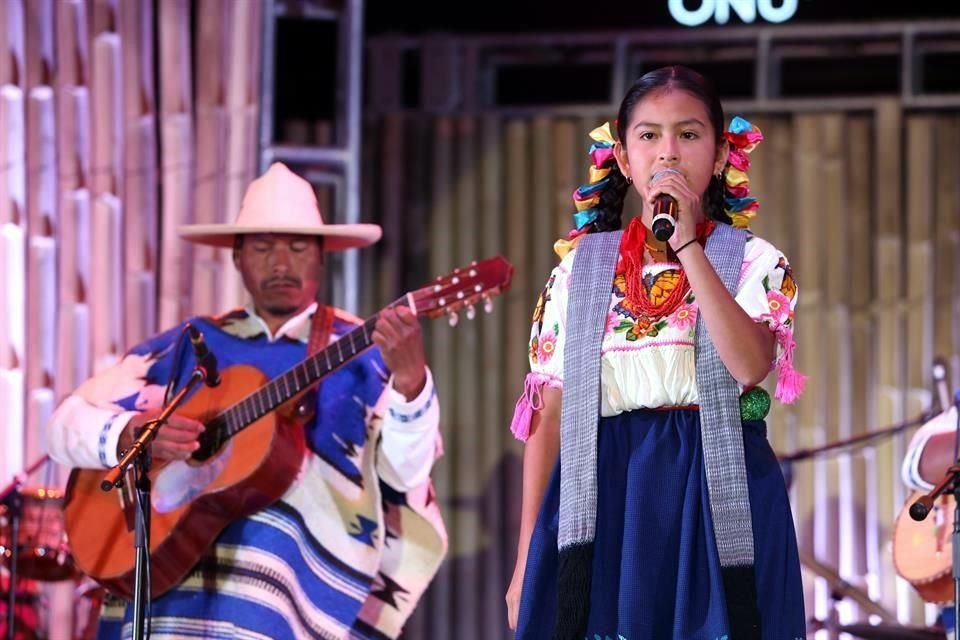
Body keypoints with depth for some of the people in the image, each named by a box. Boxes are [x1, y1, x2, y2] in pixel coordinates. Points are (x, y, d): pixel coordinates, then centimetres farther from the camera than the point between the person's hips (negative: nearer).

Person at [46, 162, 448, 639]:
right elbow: (67, 424, 12)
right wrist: (133, 434, -8)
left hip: (294, 589, -2)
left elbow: (406, 473, -7)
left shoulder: (361, 353, 7)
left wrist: (409, 377, -24)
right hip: (166, 579, 2)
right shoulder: (192, 345, 14)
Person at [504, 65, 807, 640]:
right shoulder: (580, 266, 8)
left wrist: (688, 246, -18)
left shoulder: (754, 263, 2)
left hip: (715, 497, -1)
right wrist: (526, 558, 3)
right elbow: (550, 412, 7)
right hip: (604, 496, 2)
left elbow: (751, 366, -17)